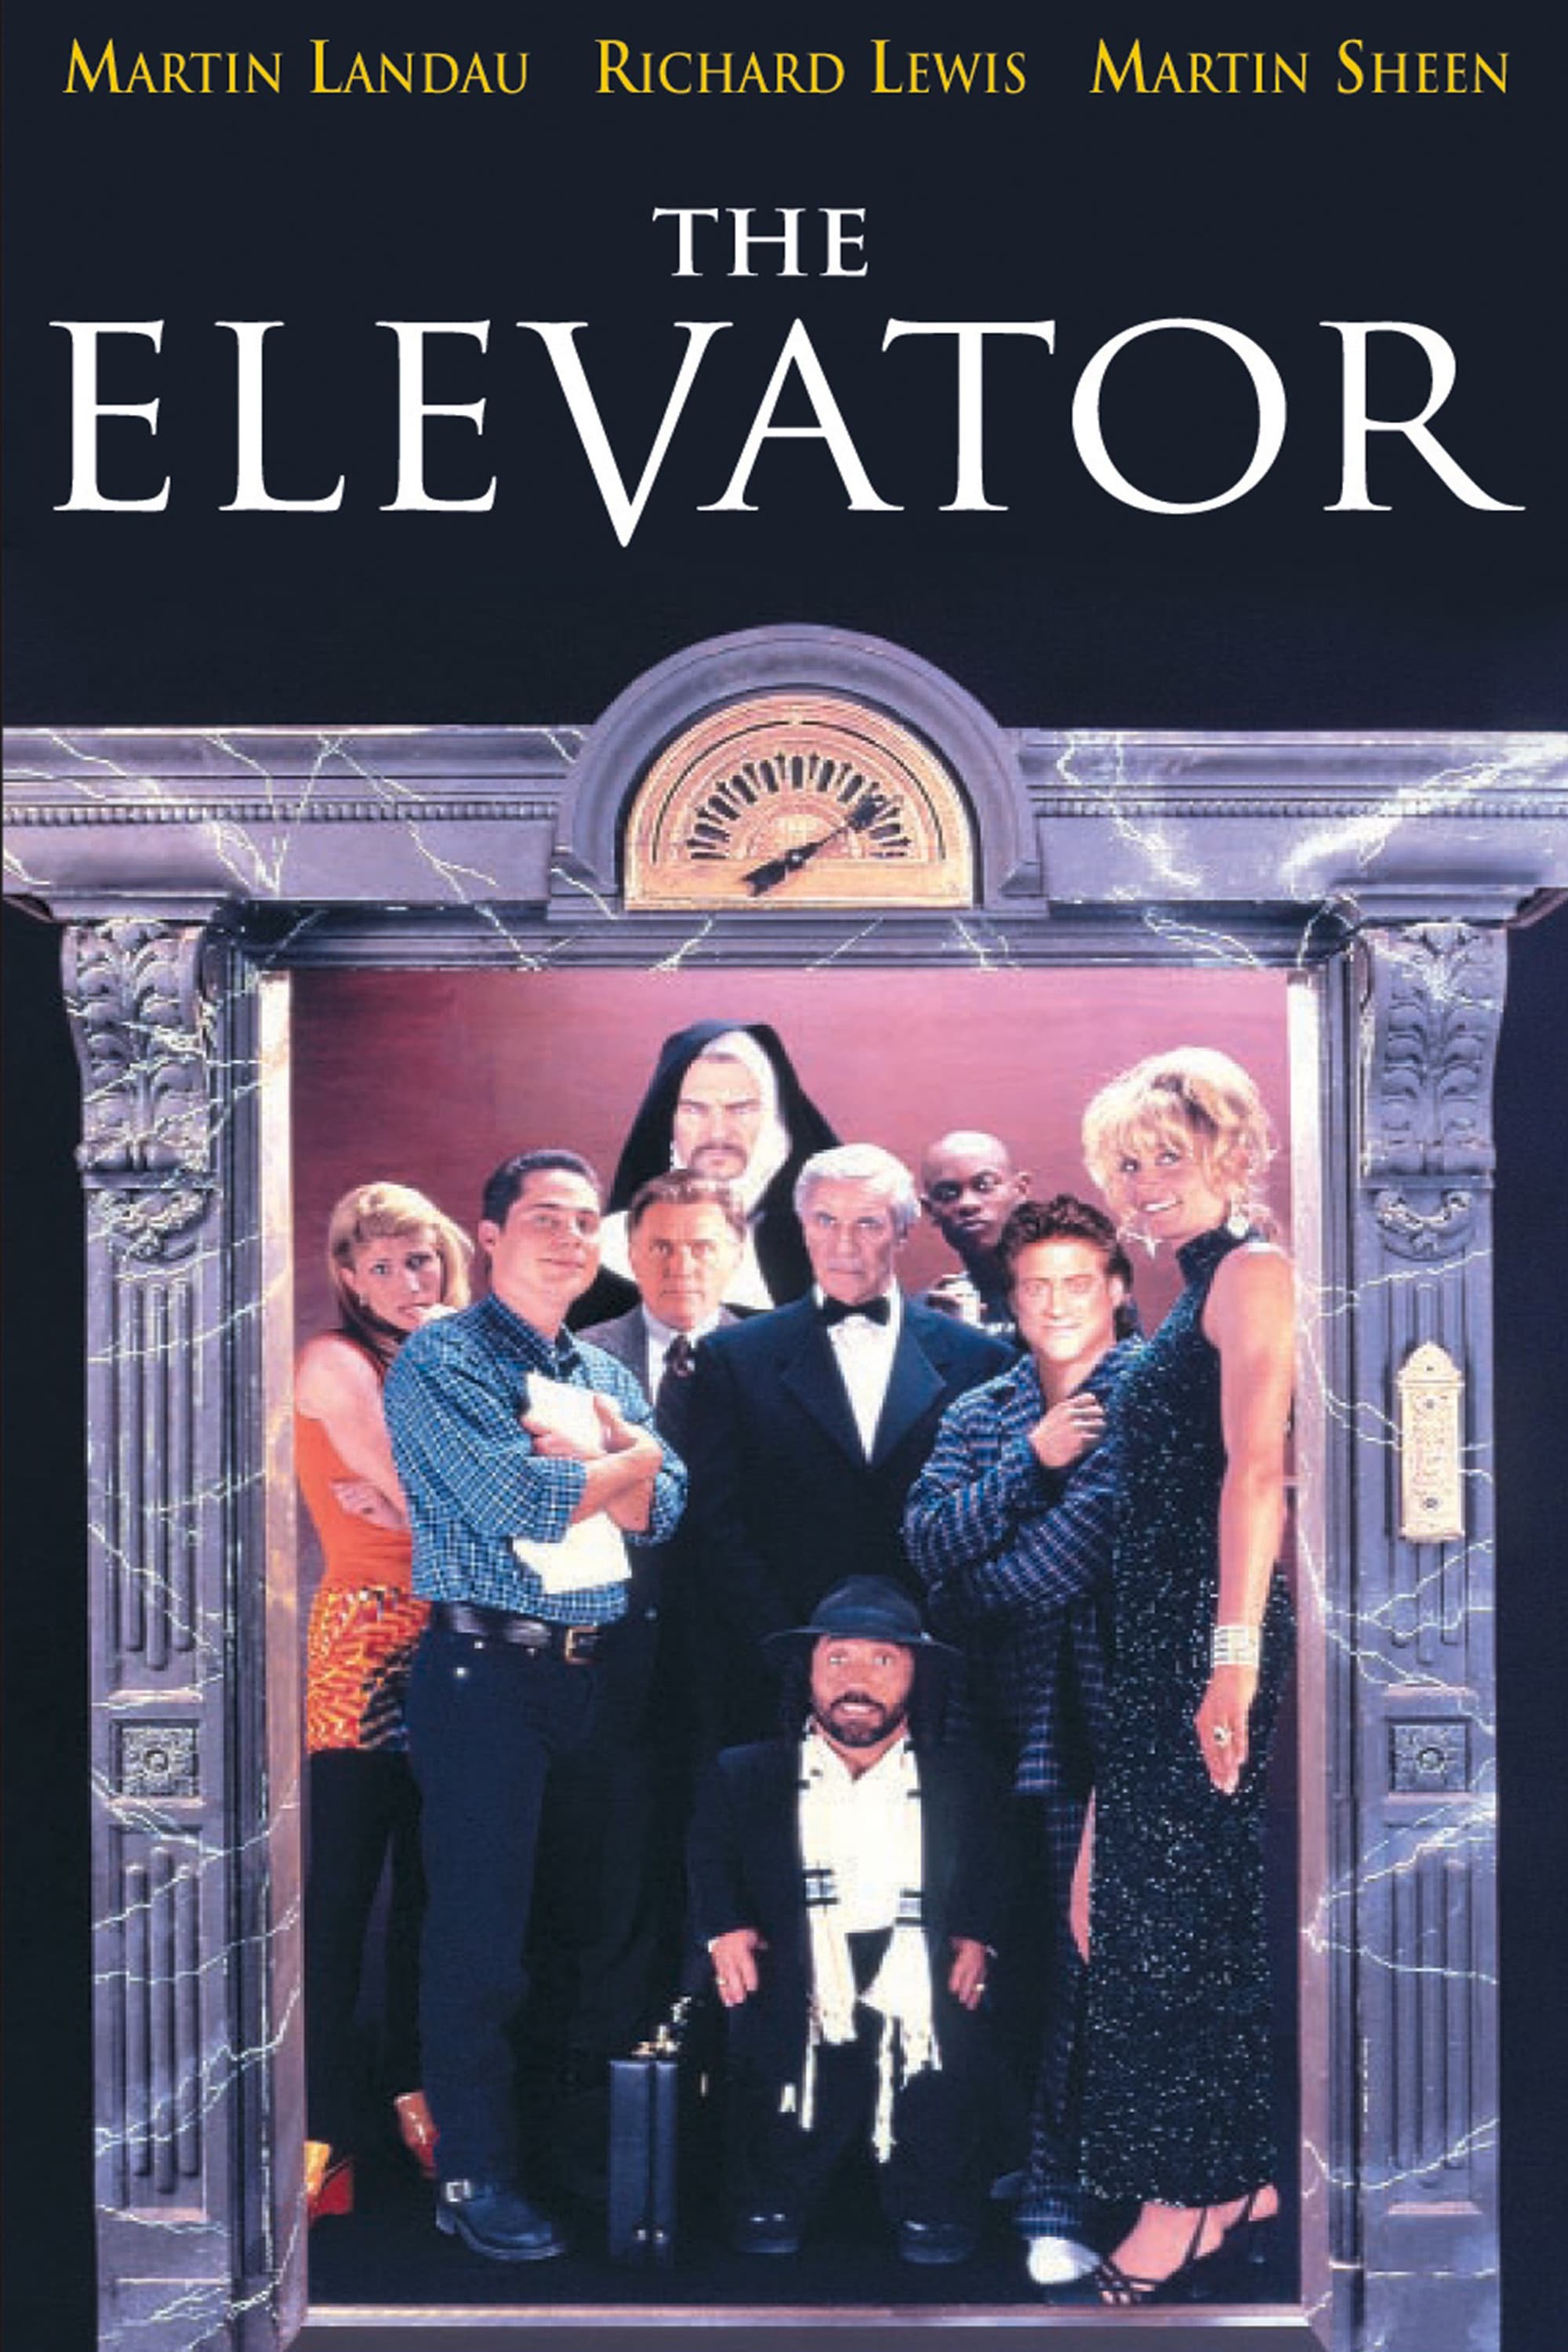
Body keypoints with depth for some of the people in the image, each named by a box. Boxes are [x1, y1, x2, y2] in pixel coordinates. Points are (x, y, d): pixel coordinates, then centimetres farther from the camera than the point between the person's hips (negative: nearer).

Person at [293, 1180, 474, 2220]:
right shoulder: (337, 1363, -6)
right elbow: (420, 1498, -16)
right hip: (368, 1643, -7)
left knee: (430, 1881, 12)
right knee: (344, 1887, -5)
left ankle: (417, 2089, 24)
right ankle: (327, 2130, 2)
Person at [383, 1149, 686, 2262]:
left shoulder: (605, 1374, 17)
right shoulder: (442, 1361, -4)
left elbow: (663, 1507, 4)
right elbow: (515, 1502, -17)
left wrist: (578, 1456, -13)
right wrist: (626, 1458, -2)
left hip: (594, 1670, 7)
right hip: (487, 1668, -6)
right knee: (482, 1927, -2)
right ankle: (476, 2172, 8)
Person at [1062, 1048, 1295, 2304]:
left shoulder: (1254, 1270, -9)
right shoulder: (1200, 1289, 18)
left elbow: (1255, 1473, -19)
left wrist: (1233, 1658, -25)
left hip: (1214, 1634, -9)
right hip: (1159, 1639, 9)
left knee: (1180, 1910, -3)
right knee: (1161, 1904, 13)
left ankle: (1196, 2195, 7)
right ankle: (1233, 2176, 23)